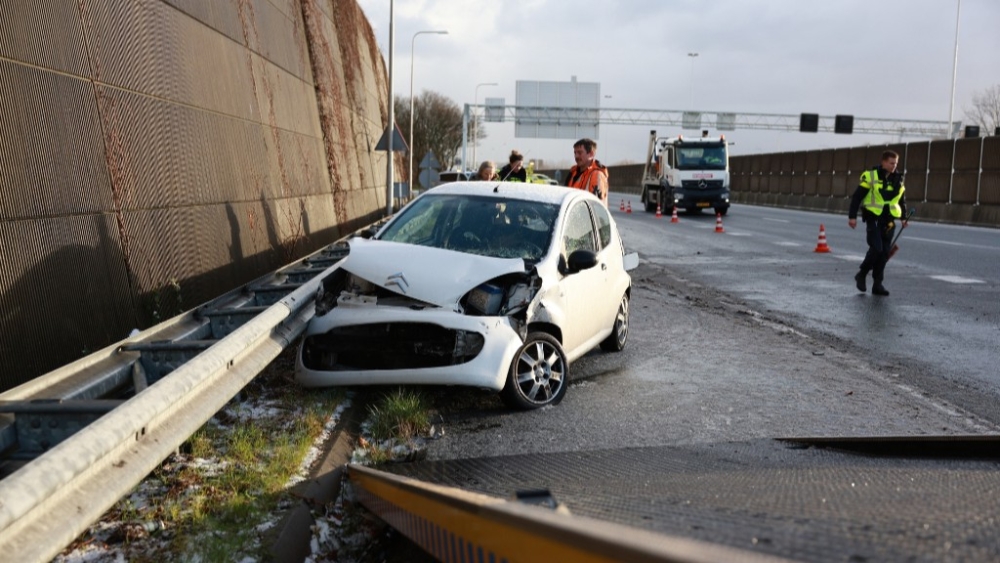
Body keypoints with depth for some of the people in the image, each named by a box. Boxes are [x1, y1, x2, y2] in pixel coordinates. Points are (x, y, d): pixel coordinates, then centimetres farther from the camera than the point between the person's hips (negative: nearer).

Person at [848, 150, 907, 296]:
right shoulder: (870, 176, -6)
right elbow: (857, 196, -6)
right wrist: (852, 216, -10)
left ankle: (877, 284, 9)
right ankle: (862, 274, 7)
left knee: (884, 252, 3)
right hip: (873, 218, -5)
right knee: (876, 248, -15)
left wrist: (903, 217, 21)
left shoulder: (898, 179, 10)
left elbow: (901, 200, 23)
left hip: (888, 221, 5)